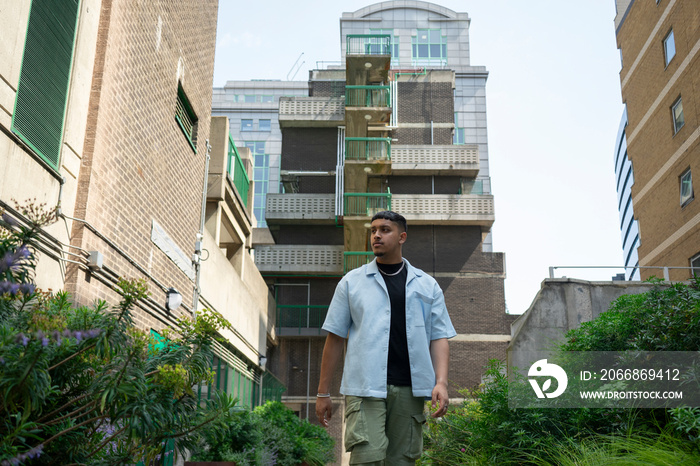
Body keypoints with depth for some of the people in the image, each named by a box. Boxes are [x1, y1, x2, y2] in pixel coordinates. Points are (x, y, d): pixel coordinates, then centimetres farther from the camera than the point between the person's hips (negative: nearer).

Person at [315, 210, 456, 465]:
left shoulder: (427, 285, 14)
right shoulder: (351, 282, 10)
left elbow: (439, 337, 10)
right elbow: (335, 337, 9)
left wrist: (441, 382, -6)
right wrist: (323, 392, 6)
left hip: (410, 389, 2)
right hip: (365, 387, -2)